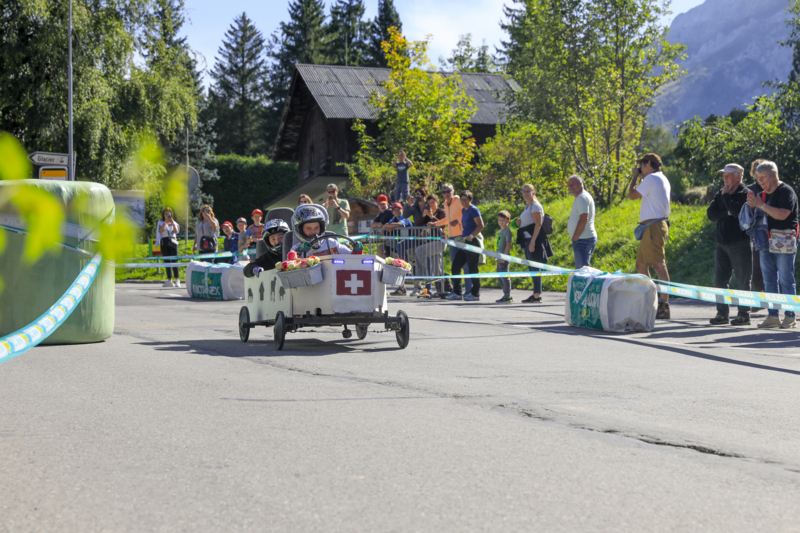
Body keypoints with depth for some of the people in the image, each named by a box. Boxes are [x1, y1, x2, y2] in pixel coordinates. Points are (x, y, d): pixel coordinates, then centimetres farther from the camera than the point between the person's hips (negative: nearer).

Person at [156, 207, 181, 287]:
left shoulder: (174, 223, 15)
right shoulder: (161, 223, 12)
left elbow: (176, 231, -4)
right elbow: (160, 231, -8)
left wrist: (172, 223, -17)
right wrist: (165, 223, -20)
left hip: (173, 243, -1)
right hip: (164, 243, 1)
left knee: (174, 261, -10)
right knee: (167, 262, 1)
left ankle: (177, 280, -14)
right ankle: (169, 280, 4)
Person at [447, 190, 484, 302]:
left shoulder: (474, 210, -8)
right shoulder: (463, 210, 18)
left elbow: (480, 226, -15)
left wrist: (471, 236, -23)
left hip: (473, 242, -9)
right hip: (464, 242, 9)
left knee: (472, 268, -5)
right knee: (456, 266, 6)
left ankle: (476, 294, 2)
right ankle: (457, 293, 11)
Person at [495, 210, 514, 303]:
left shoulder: (507, 231, -10)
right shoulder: (500, 232, 17)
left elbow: (508, 245, -17)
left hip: (504, 258, -10)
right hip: (500, 258, 10)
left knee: (504, 276, -10)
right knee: (500, 276, 13)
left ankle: (508, 296, -8)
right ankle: (506, 295, 20)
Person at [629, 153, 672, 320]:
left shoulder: (652, 178, -10)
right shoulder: (662, 180, 22)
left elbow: (632, 195, -10)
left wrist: (635, 177, 5)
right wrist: (640, 178, 25)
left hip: (653, 226, -11)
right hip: (652, 227, 11)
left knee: (659, 265, -15)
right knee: (641, 265, 15)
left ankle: (664, 305, -20)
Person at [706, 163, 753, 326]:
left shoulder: (745, 194, -6)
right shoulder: (720, 194, 15)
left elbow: (738, 211, -23)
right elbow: (710, 213, 5)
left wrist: (726, 196, -11)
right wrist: (726, 213, -11)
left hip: (740, 243, -7)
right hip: (722, 243, 7)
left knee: (743, 280, -1)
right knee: (720, 280, 7)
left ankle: (744, 314, 4)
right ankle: (722, 313, 14)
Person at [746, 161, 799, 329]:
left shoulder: (786, 192, -8)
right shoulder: (763, 194, 16)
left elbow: (782, 214, -21)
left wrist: (761, 205, -19)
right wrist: (752, 205, -1)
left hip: (784, 241, -8)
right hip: (766, 241, 8)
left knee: (786, 280, -5)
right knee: (769, 280, 7)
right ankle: (773, 316, 12)